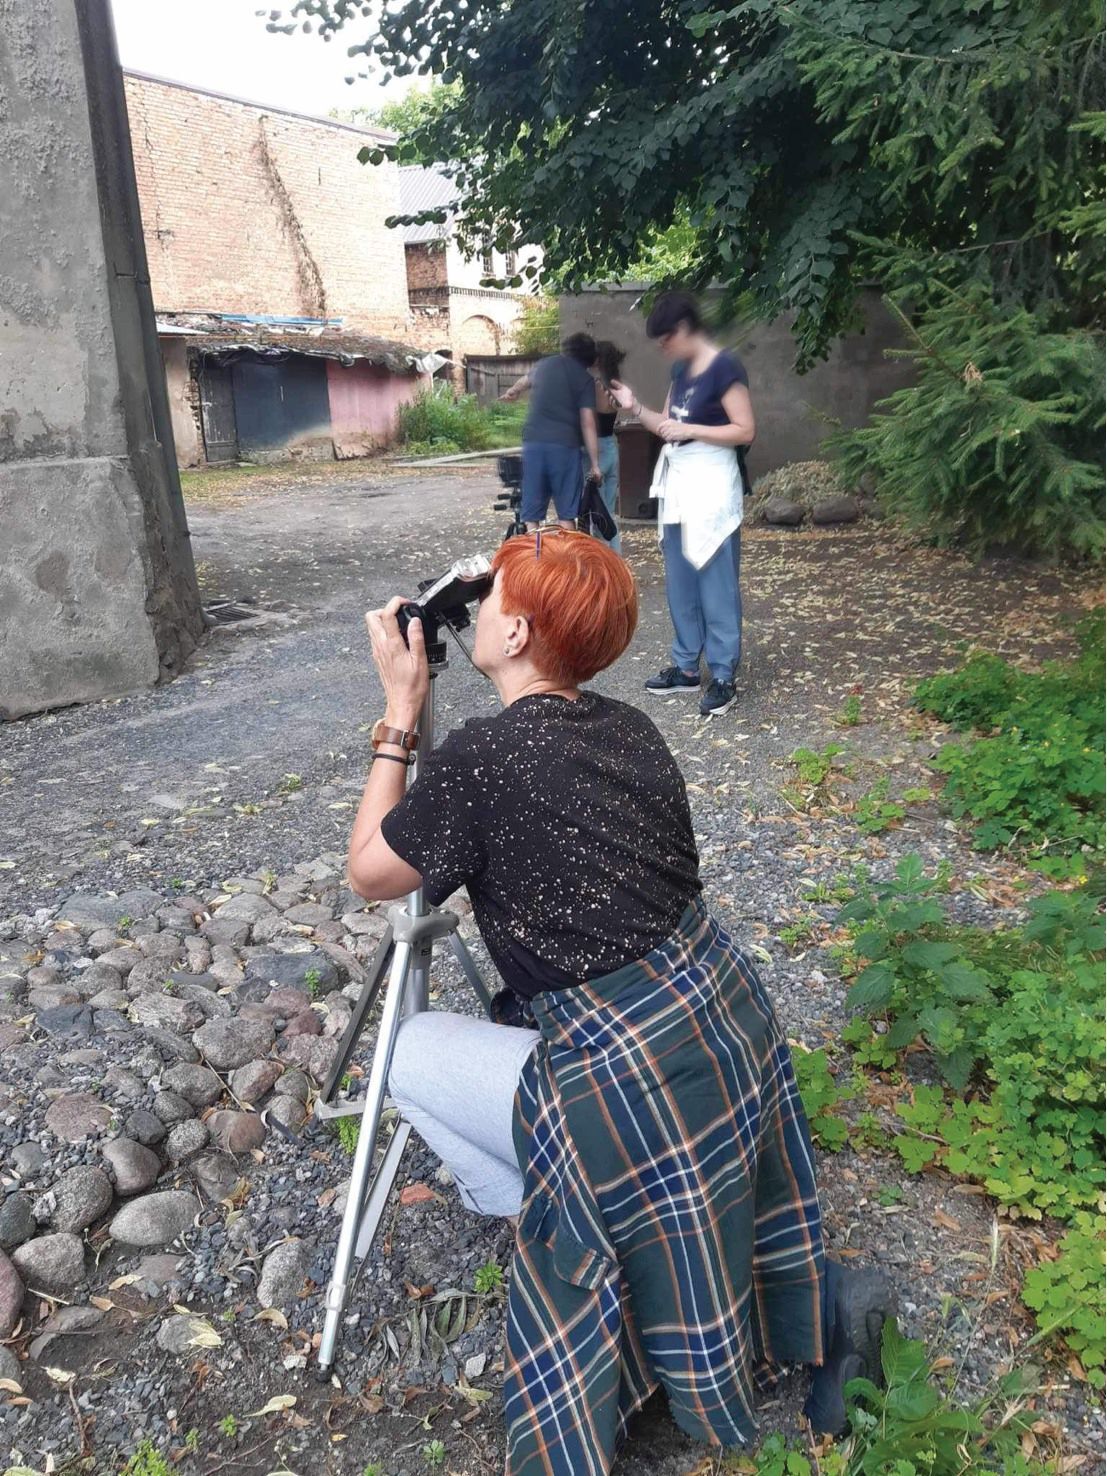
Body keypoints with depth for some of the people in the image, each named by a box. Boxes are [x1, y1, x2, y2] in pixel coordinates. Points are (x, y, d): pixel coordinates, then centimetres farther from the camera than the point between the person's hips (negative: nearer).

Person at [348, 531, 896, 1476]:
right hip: (727, 1011, 8)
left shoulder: (481, 755, -19)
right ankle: (817, 1303, 18)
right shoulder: (629, 729, 3)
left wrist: (402, 712, -1)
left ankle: (544, 1227, 16)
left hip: (636, 1076, -7)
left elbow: (369, 873, -3)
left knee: (415, 1055, 14)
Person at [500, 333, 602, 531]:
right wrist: (594, 463, -1)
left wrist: (513, 391, 62)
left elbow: (525, 381, 39)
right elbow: (587, 423, -3)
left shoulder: (544, 364, 17)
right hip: (565, 446, -3)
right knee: (566, 514, 2)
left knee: (531, 514, 4)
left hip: (533, 442, 3)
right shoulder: (586, 380, 4)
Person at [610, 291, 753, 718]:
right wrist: (636, 407, 3)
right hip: (676, 483, 9)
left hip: (711, 484, -8)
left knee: (716, 582, -4)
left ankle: (724, 678, 2)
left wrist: (690, 430, -19)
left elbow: (745, 431, -15)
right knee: (680, 581, 11)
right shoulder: (680, 370, 12)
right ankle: (686, 667, 21)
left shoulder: (724, 369, -12)